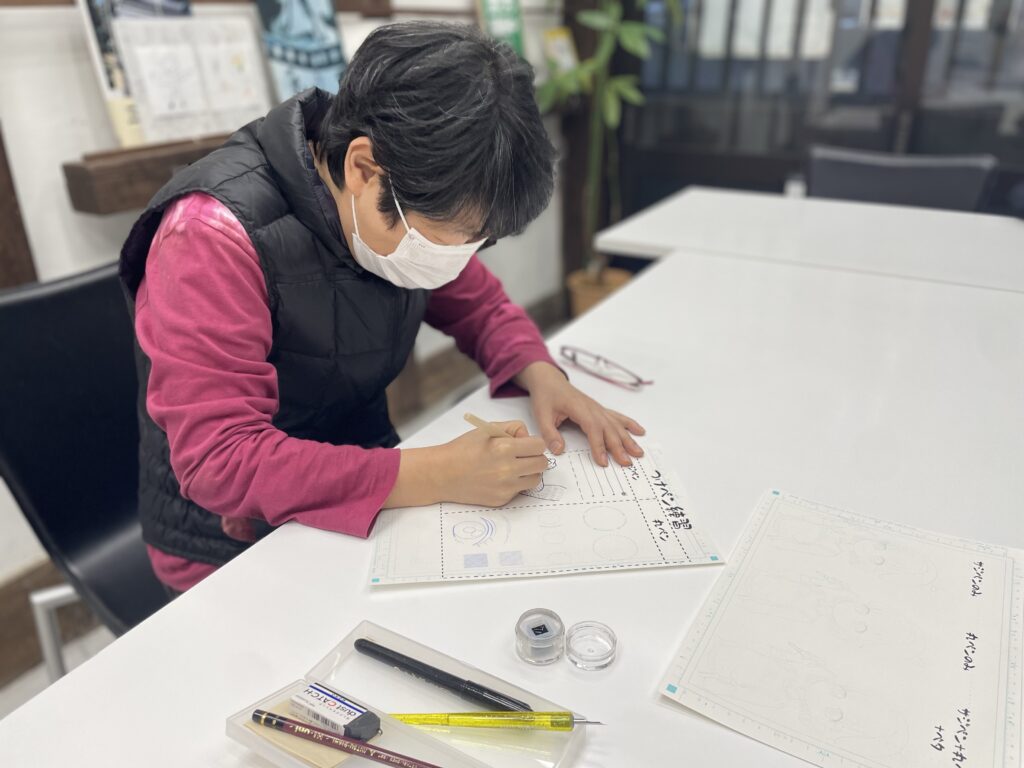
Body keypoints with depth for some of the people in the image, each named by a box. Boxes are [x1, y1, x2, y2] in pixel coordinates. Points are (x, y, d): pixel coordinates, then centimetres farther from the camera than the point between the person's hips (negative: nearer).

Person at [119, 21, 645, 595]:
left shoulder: (406, 210, -7)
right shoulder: (216, 236, -26)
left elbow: (479, 303, 8)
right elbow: (219, 461, -30)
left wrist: (541, 375, -13)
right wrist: (438, 475, -35)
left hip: (368, 498, 6)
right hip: (237, 549, -5)